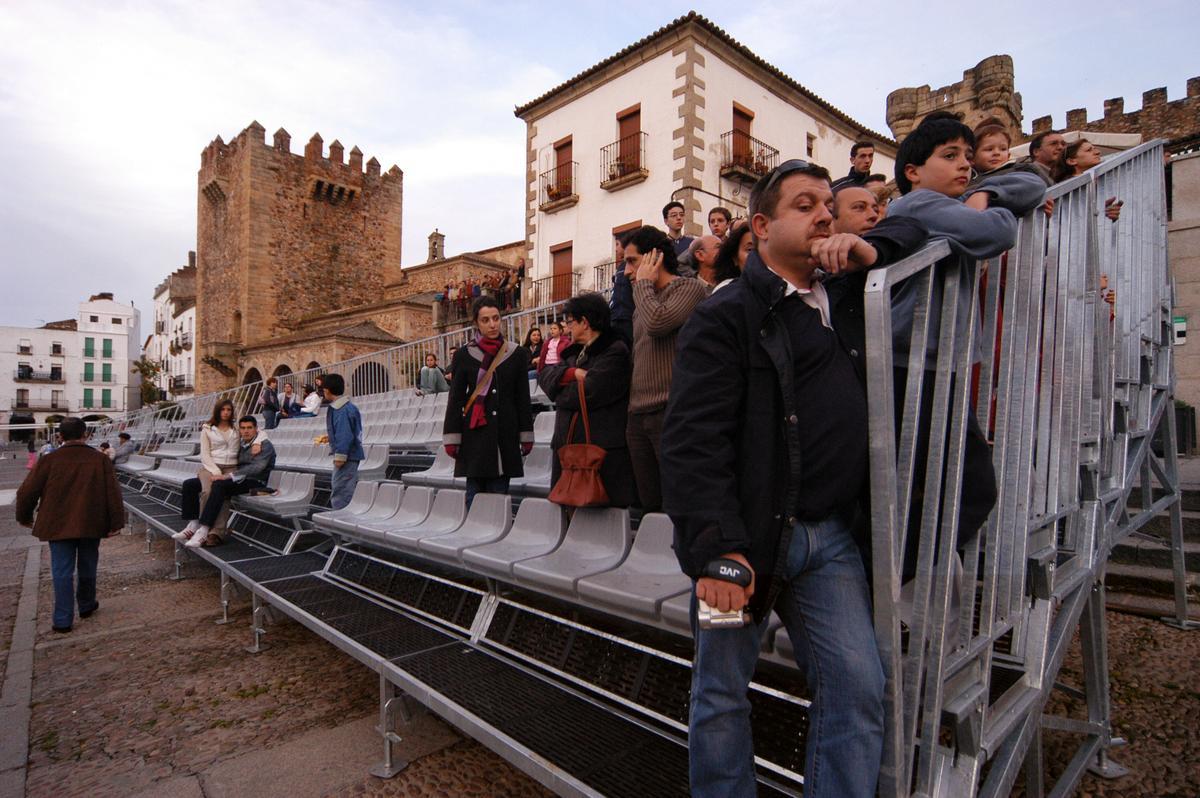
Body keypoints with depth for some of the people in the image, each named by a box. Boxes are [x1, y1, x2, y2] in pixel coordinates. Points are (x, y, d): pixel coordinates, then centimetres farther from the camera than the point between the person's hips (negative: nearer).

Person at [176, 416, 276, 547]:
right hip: (237, 479, 9)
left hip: (254, 482, -9)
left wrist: (229, 475, -29)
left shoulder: (265, 445, -7)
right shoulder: (240, 443, 18)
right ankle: (192, 525, -1)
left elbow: (257, 468, -23)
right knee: (189, 484, 3)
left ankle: (203, 531, -34)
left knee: (219, 485, -36)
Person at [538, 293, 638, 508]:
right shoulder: (576, 352, 21)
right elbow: (545, 376, 9)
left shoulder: (615, 351, -8)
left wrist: (559, 393, 2)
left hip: (603, 451, -8)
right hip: (568, 446, 8)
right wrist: (573, 373, -11)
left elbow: (588, 393, -18)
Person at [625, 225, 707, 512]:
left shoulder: (690, 288, -1)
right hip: (638, 416, 8)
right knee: (650, 504, 8)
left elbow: (657, 323, -19)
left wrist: (644, 283, -2)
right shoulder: (644, 301, 23)